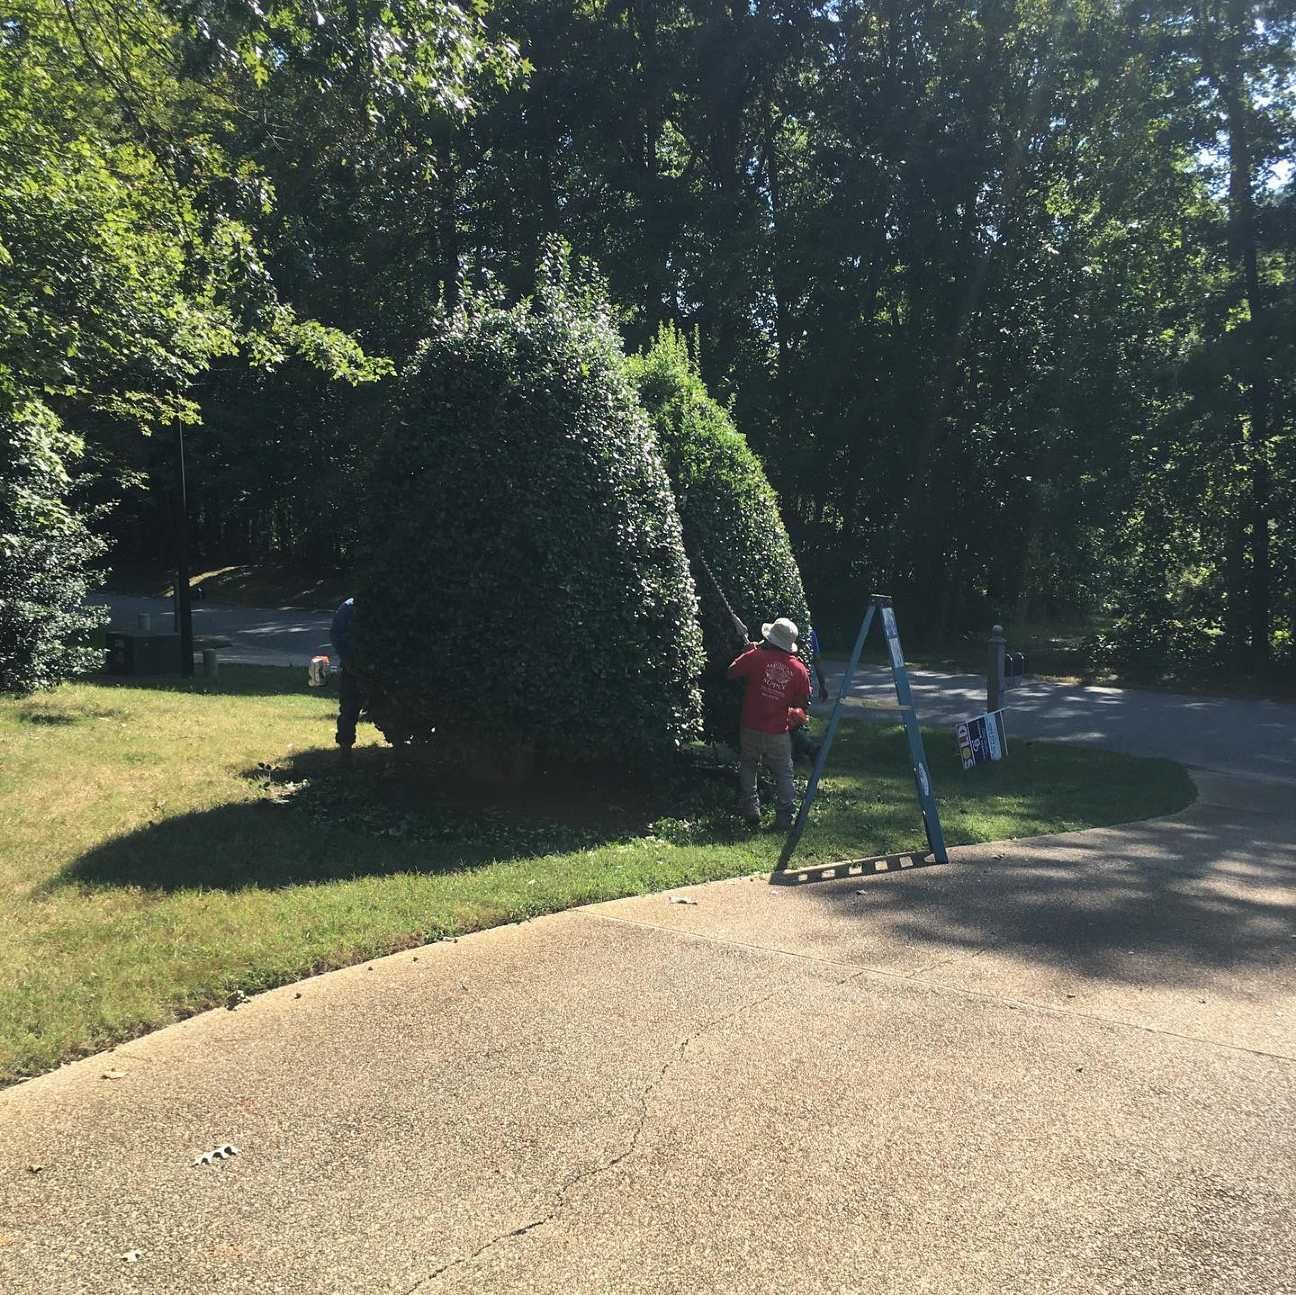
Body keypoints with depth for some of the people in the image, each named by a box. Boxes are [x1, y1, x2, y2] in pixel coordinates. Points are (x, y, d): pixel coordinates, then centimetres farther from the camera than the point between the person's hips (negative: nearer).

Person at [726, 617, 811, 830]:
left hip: (752, 728, 0)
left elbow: (731, 672, 0)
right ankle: (785, 817, 10)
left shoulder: (755, 657, -12)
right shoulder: (799, 669, -4)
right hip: (779, 733, 1)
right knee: (784, 774, 14)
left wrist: (748, 652, 11)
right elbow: (802, 703, 4)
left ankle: (750, 808, 18)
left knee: (747, 766, 22)